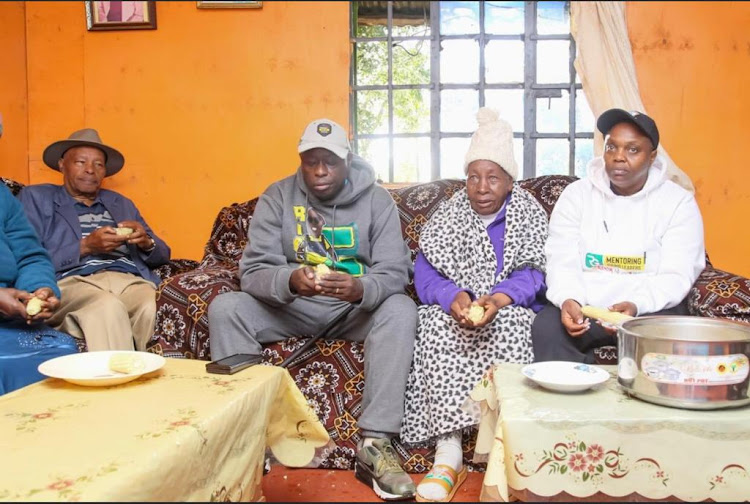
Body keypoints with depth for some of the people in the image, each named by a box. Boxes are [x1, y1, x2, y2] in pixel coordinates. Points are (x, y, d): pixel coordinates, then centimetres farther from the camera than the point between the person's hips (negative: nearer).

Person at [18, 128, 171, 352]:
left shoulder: (121, 203, 29)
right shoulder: (36, 197, 18)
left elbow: (163, 255, 22)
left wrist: (146, 243, -1)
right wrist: (85, 246, -8)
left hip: (131, 281, 3)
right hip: (70, 282, -3)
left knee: (154, 308, -32)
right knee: (108, 308, -36)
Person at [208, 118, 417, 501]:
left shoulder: (376, 200, -7)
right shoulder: (277, 197, -5)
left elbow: (395, 272, -16)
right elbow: (253, 271, -14)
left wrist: (361, 289, -41)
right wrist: (290, 280, -38)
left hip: (355, 308, -1)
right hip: (291, 308, 1)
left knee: (401, 311, -31)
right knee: (225, 307, -22)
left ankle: (375, 444, -30)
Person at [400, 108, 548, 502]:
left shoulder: (529, 214, 6)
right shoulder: (448, 215, 9)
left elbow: (533, 276, -8)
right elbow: (425, 274, -3)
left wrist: (498, 299, -29)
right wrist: (455, 297, -25)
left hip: (509, 310, -1)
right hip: (454, 308, 1)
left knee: (511, 325, -35)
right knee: (435, 324, -32)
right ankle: (448, 453, -36)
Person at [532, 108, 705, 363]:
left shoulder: (679, 202, 1)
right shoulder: (576, 194, 5)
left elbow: (676, 275, -8)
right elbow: (562, 262, -3)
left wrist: (637, 306, -28)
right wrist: (568, 299, -25)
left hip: (650, 310, -1)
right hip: (584, 307, 1)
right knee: (546, 326, -28)